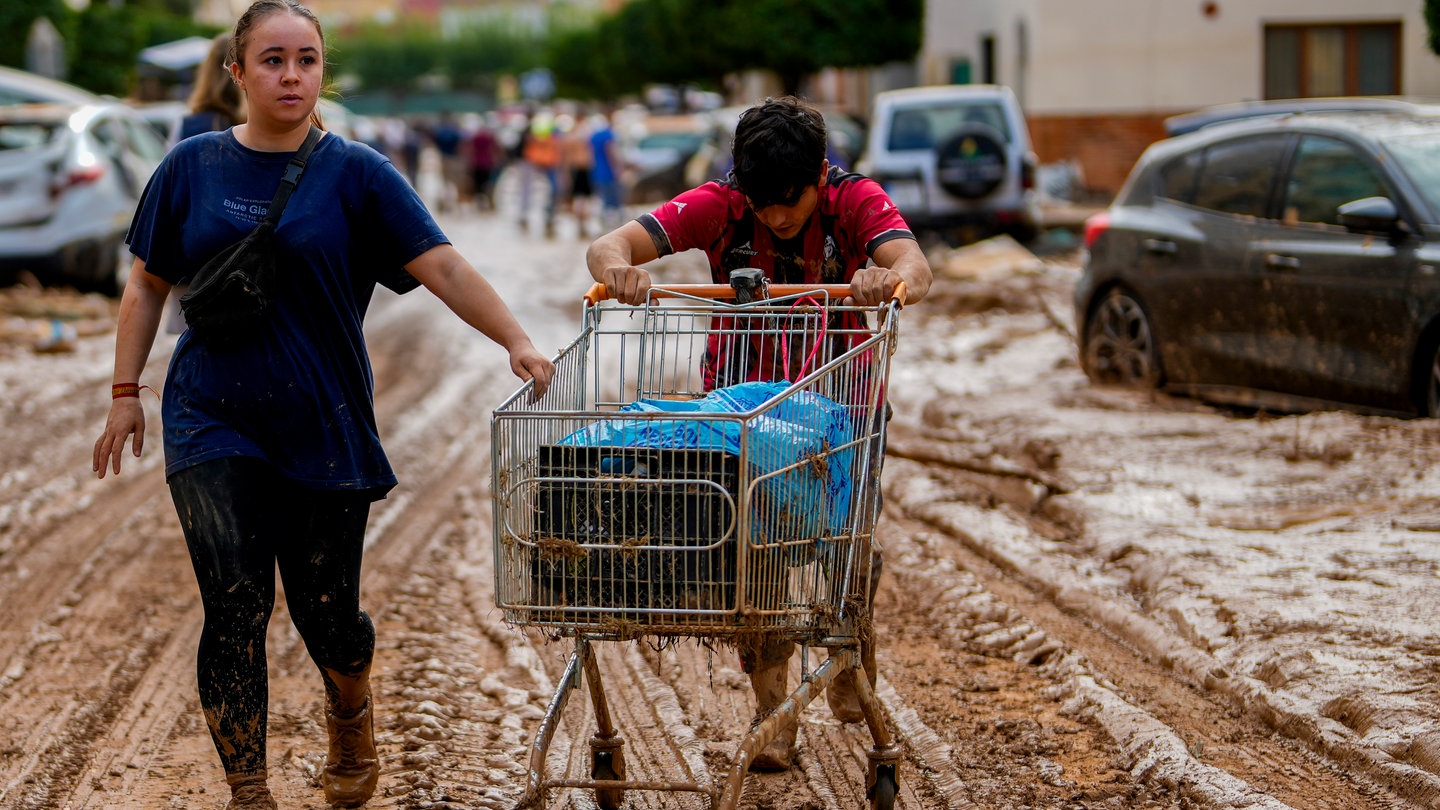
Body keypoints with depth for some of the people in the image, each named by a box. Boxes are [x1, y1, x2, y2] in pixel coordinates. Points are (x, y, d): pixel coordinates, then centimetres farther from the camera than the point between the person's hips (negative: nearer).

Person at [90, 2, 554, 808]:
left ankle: (352, 720, 40)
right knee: (235, 609, -9)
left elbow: (445, 267, -11)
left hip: (322, 429, 0)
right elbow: (149, 285, 13)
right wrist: (126, 392, 9)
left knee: (328, 613, 6)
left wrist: (518, 341, -24)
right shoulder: (194, 167, 4)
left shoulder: (356, 174, -2)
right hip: (213, 423, 1)